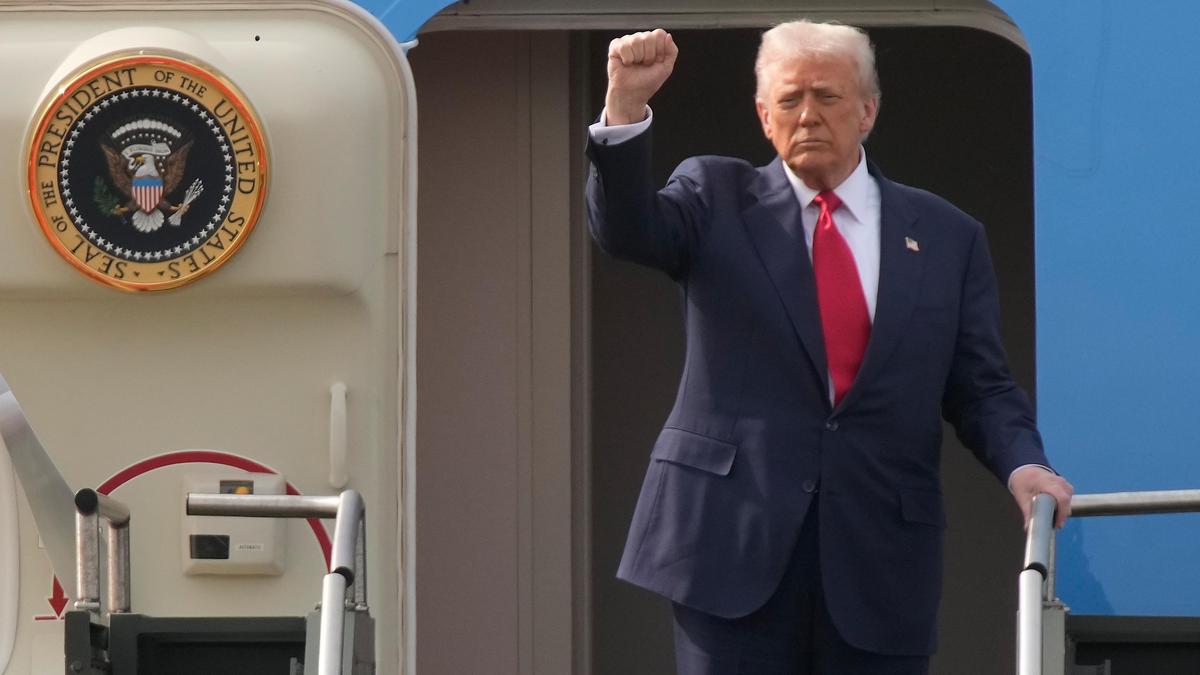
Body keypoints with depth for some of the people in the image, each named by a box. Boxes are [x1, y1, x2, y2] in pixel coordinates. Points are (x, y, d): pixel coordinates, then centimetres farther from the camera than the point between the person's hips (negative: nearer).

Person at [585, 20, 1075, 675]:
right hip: (735, 540, -1)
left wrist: (1022, 463, -11)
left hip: (880, 559, 2)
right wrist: (626, 104, -25)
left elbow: (980, 388, 9)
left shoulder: (945, 236, 10)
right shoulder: (717, 200, 8)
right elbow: (625, 228, -10)